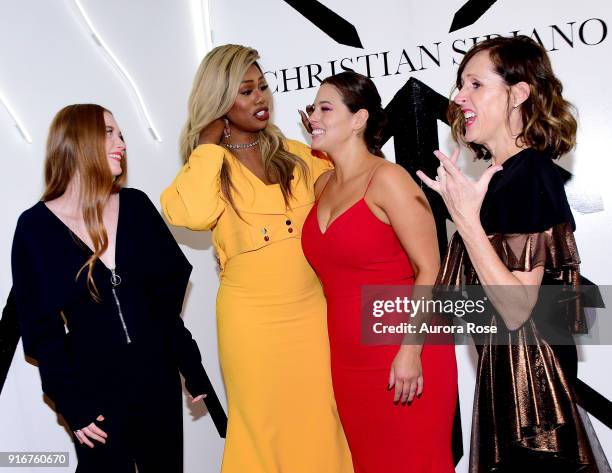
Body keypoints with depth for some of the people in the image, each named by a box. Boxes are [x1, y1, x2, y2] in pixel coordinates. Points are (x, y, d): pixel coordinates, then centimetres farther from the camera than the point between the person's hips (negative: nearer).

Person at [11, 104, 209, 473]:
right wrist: (72, 404, -9)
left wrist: (192, 368, 2)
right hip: (94, 390, -3)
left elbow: (172, 286, 3)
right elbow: (39, 326, -5)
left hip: (158, 378, 3)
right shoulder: (35, 226, -7)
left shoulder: (136, 205, 0)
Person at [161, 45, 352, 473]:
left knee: (319, 425, 10)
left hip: (311, 312, 3)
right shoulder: (207, 164, 0)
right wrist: (211, 143, -11)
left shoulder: (295, 154, 8)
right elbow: (194, 214, -22)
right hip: (252, 320, -2)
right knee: (262, 428, 11)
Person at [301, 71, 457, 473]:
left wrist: (411, 351, -18)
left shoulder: (387, 179, -11)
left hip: (403, 357, -7)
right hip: (348, 360, 7)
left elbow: (430, 270, -14)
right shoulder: (323, 185, 10)